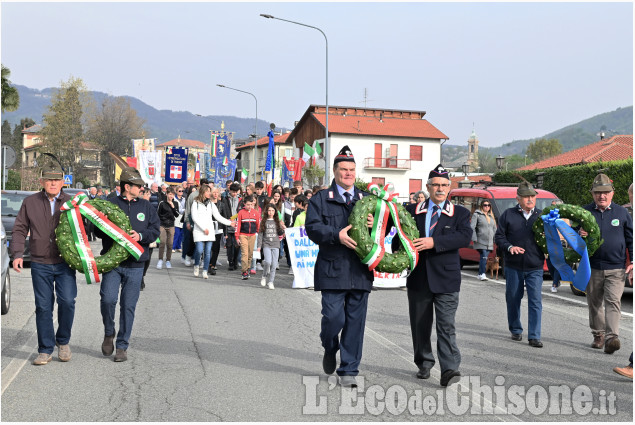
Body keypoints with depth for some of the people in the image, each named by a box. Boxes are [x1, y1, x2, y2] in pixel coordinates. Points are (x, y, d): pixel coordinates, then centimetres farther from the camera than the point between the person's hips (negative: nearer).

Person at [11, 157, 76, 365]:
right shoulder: (30, 202, 6)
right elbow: (19, 230, 9)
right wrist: (17, 254, -4)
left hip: (65, 263, -1)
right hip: (40, 264, 1)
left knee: (67, 301, -11)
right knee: (43, 307, 4)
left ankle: (63, 341, 13)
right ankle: (45, 350, 16)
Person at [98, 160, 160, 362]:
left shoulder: (146, 207, 9)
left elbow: (155, 230, 6)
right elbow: (98, 230, 4)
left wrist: (140, 236, -13)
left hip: (135, 265, 2)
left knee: (128, 305, 4)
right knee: (108, 298, -14)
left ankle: (122, 346, 16)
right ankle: (109, 334, 15)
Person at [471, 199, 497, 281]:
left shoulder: (491, 216, 20)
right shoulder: (477, 214, 0)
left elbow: (494, 229, 25)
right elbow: (472, 227, -6)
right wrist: (474, 238, -14)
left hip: (489, 242, 6)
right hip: (481, 241, -6)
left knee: (485, 257, 7)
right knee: (484, 257, -16)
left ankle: (480, 274, 14)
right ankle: (482, 274, -15)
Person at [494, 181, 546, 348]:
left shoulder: (541, 216, 8)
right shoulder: (508, 214, 3)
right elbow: (499, 237, 2)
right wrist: (509, 247, -15)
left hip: (535, 267, 0)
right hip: (513, 266, 0)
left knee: (535, 301, -4)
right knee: (513, 298, 10)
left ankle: (534, 336, 1)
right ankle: (516, 330, 28)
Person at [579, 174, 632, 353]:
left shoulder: (622, 213, 5)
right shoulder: (585, 212, 5)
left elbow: (631, 238, 9)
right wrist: (579, 234, -13)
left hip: (616, 268, -1)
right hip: (592, 267, 2)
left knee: (613, 302, -11)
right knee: (594, 303, 10)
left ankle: (612, 337, -17)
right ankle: (598, 335, 24)